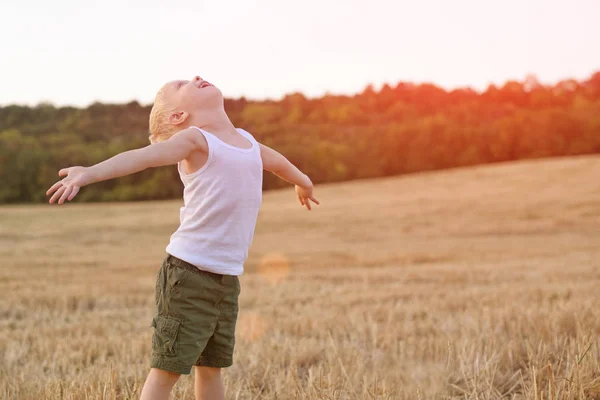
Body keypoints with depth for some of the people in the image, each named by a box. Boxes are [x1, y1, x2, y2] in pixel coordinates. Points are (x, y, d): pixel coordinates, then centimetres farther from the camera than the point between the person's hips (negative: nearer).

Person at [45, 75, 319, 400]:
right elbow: (144, 156, -26)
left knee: (210, 368, 15)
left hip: (228, 278, 7)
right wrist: (88, 173, -43)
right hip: (188, 273, -7)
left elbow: (275, 160, 38)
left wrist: (302, 182, 59)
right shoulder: (195, 141, -8)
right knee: (167, 368, -4)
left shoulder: (246, 140, 15)